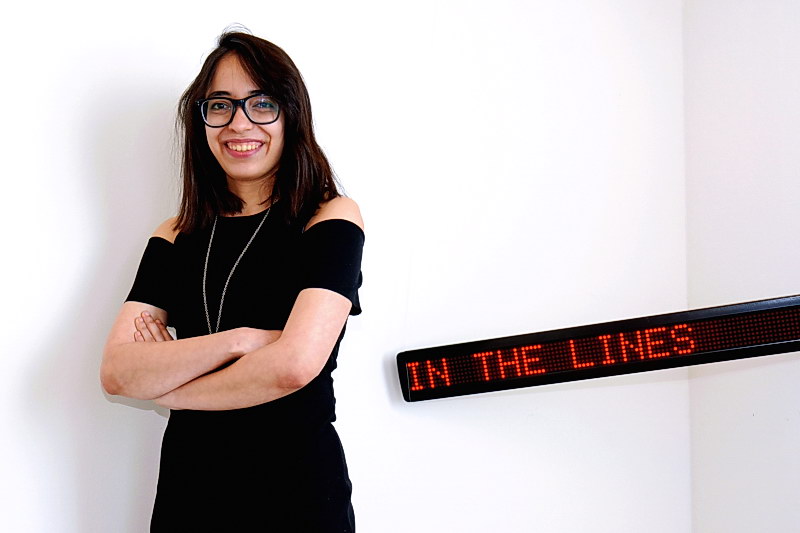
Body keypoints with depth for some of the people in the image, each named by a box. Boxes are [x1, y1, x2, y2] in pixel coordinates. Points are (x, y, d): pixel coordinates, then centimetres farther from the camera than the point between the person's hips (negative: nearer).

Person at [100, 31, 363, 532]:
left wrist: (166, 387, -6)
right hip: (187, 485, 4)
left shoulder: (333, 217, -6)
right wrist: (242, 339, -18)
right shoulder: (176, 238, 7)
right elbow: (116, 373, -5)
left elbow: (295, 365, -20)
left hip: (299, 490, -4)